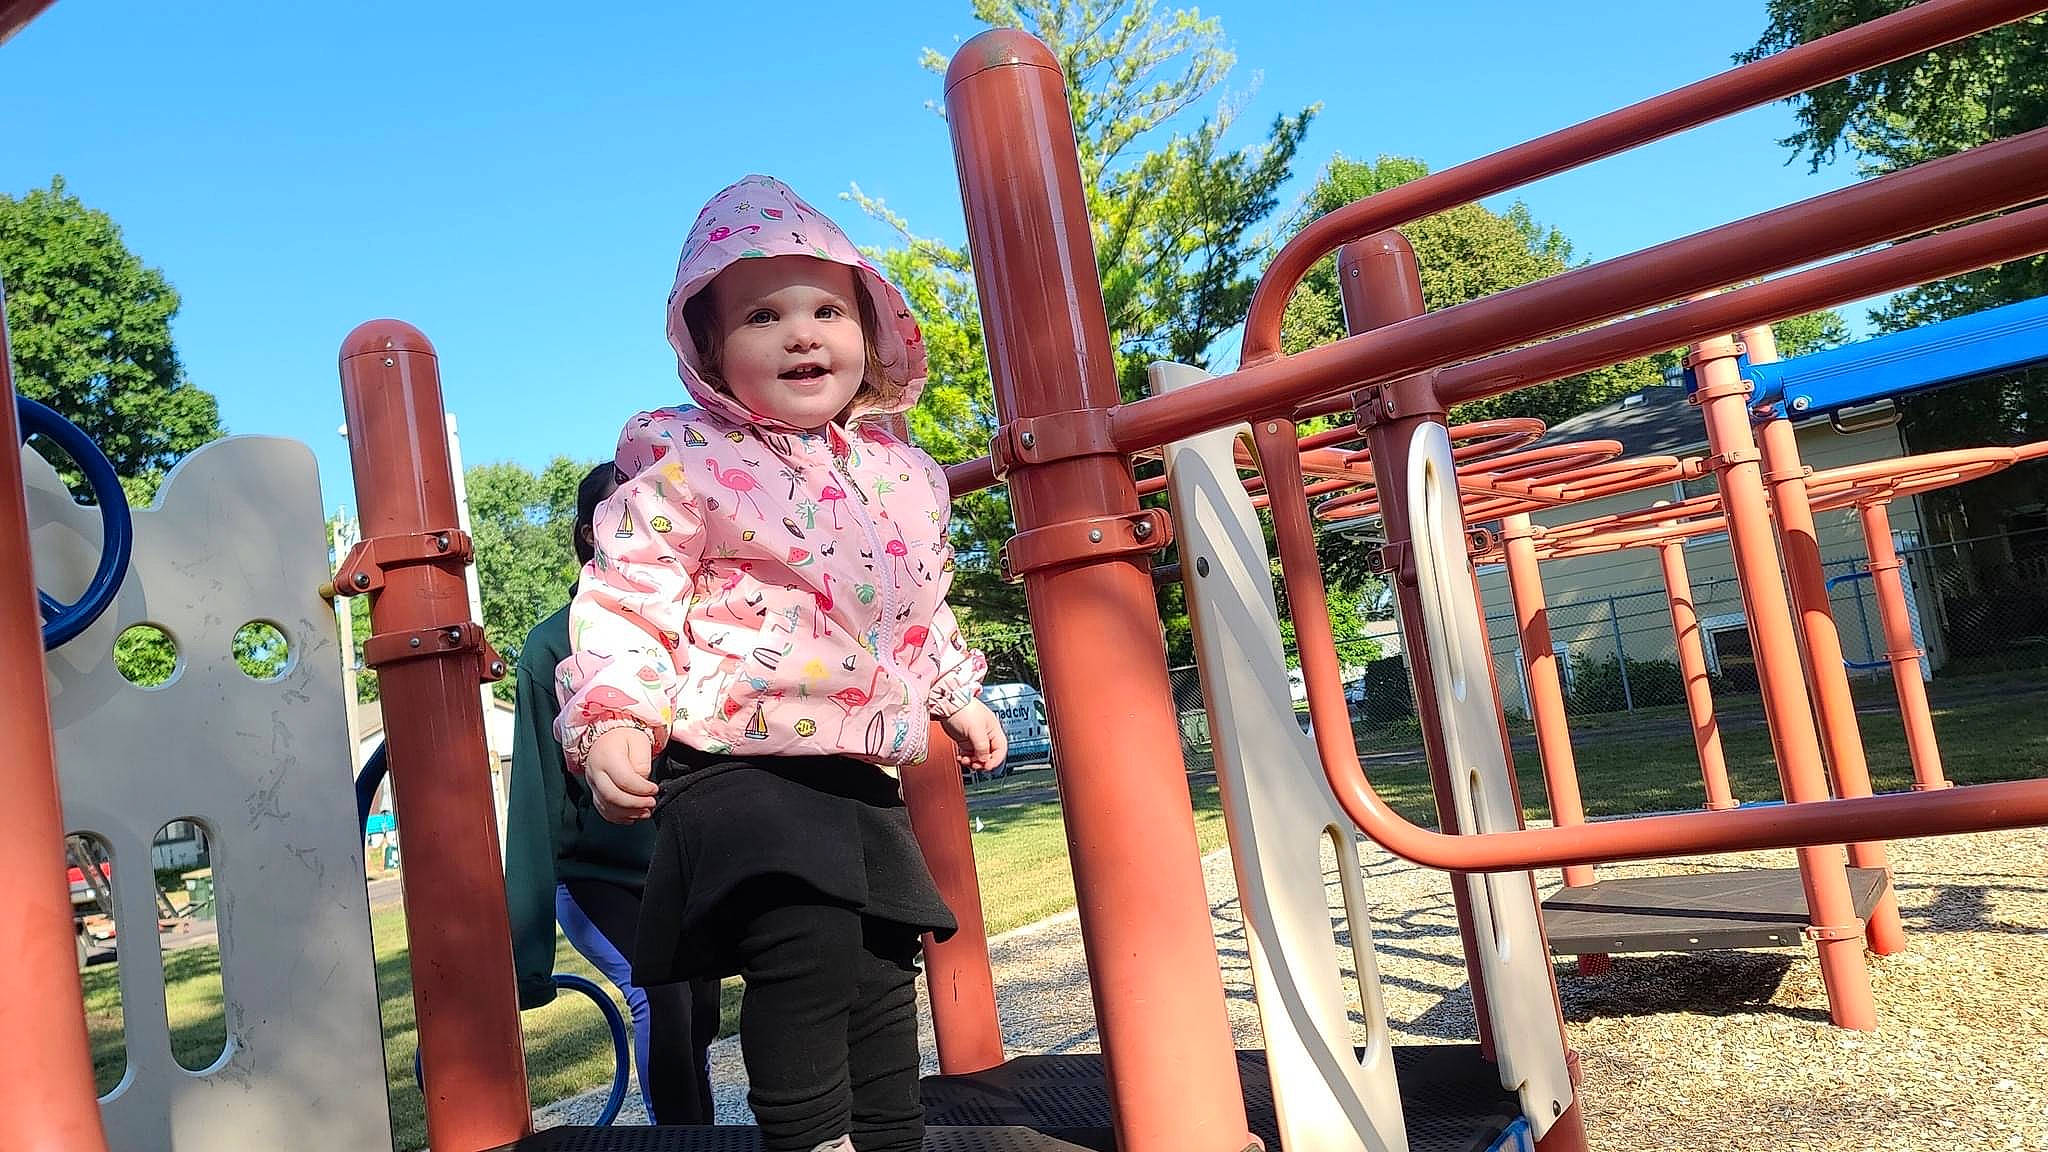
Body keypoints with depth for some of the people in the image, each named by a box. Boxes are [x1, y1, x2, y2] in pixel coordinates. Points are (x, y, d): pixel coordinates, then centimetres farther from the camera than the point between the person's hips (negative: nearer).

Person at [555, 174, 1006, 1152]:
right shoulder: (687, 465, -6)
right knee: (807, 941, -21)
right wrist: (610, 719, -21)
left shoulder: (900, 474, 12)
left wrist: (957, 696, 29)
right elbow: (626, 600, -9)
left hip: (859, 768, 6)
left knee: (882, 965, 11)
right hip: (734, 760, -6)